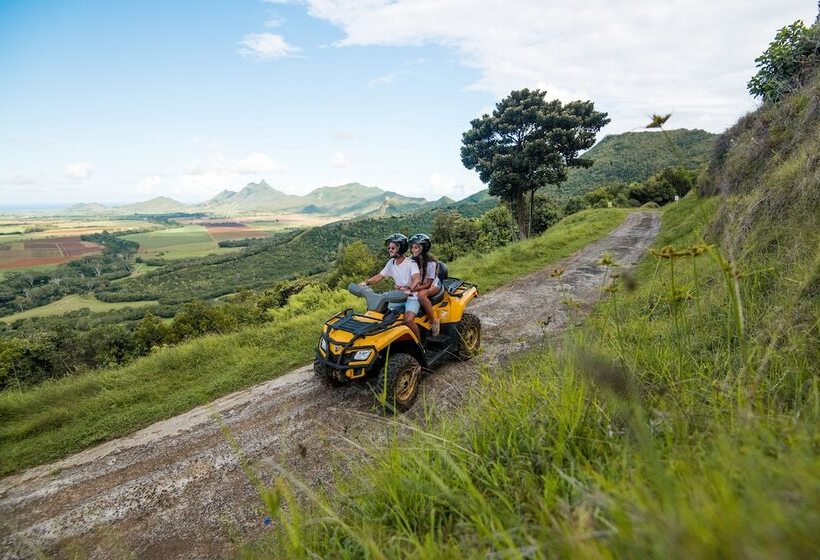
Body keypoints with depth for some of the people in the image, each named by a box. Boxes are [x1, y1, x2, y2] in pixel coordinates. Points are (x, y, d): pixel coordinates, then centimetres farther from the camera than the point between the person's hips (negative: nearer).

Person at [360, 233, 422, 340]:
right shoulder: (391, 263, 9)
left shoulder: (411, 263, -12)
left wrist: (409, 289, -50)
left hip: (412, 297, -7)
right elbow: (379, 276, 10)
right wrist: (366, 282, -9)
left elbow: (416, 278, -29)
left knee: (408, 320, -30)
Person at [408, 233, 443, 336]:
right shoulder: (413, 260, -2)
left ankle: (434, 321, -24)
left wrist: (414, 288, -34)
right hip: (420, 285, 6)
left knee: (421, 294, -38)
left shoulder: (431, 262, -20)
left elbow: (428, 283, -20)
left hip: (433, 285, -6)